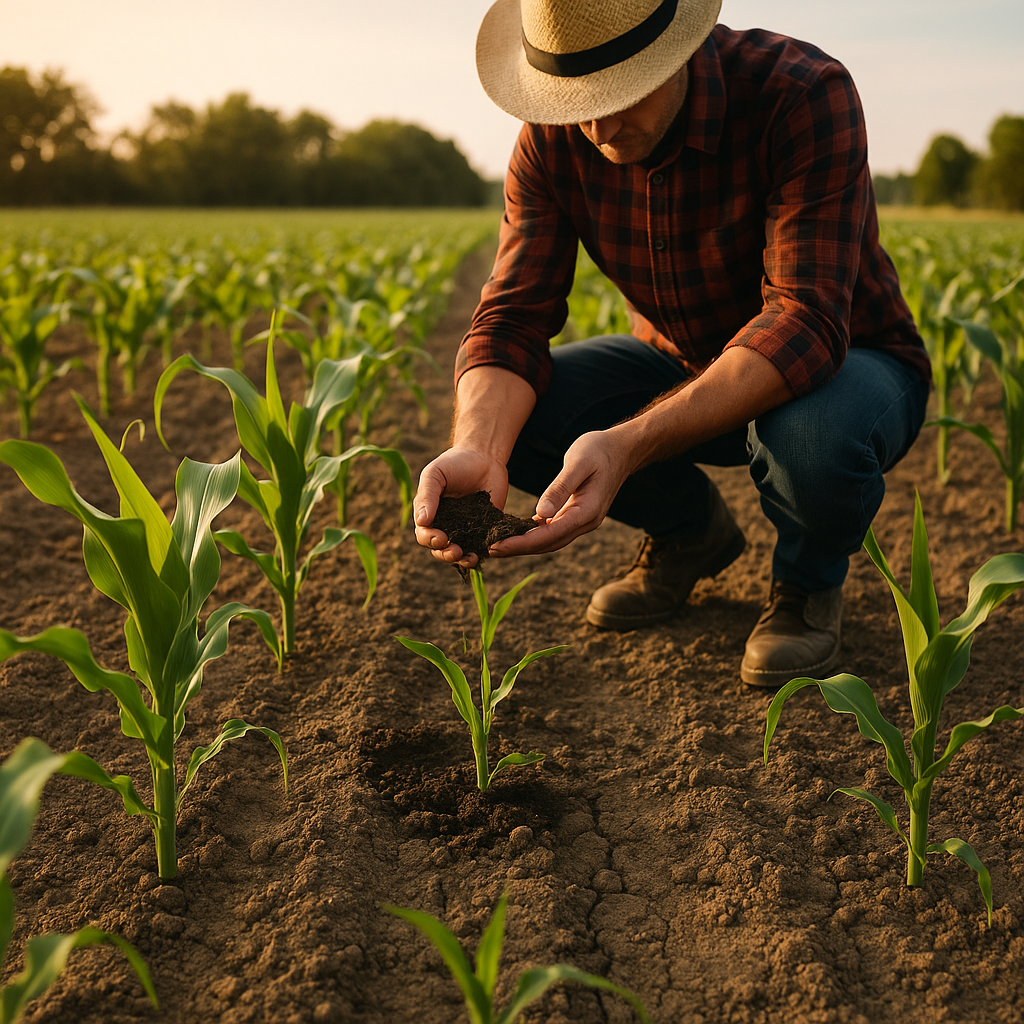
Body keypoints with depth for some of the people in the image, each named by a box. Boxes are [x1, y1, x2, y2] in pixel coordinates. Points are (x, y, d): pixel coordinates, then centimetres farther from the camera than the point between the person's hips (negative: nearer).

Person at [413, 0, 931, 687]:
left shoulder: (804, 94, -29)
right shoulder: (552, 141, -14)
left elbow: (804, 322, -39)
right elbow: (513, 319, -18)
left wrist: (625, 445, -51)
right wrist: (476, 450, -41)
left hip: (847, 366, -4)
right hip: (682, 366, 5)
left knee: (813, 436, -40)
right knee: (501, 411, -18)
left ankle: (810, 577, -1)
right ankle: (691, 529, 9)